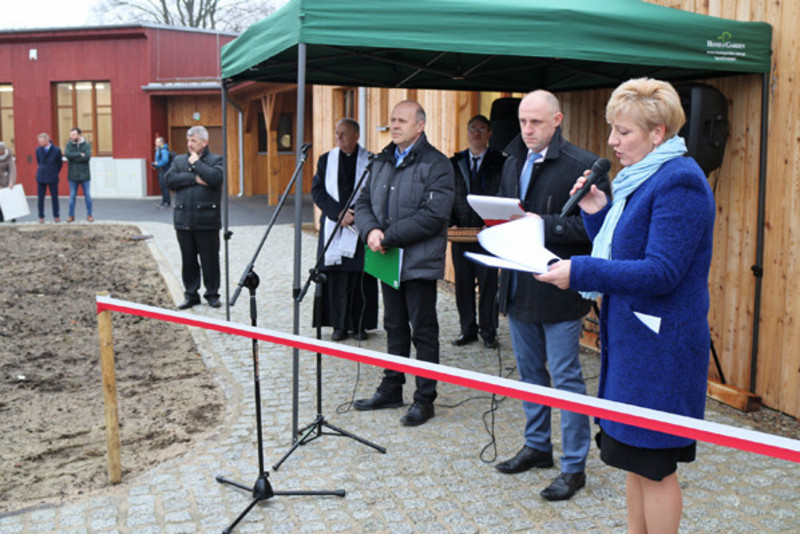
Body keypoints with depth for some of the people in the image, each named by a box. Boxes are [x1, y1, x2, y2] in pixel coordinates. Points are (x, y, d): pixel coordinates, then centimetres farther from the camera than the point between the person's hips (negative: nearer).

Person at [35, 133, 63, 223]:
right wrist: (42, 170, 13)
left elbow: (60, 163, 3)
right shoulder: (38, 150, 0)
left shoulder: (56, 150, -9)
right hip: (41, 177, 2)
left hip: (52, 178, -2)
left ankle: (56, 216, 14)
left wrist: (55, 173, 8)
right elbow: (38, 162, 16)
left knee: (54, 197, 3)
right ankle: (41, 217, 12)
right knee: (40, 197, 3)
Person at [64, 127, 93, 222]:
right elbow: (67, 154, -15)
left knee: (87, 195, 2)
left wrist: (74, 157, -13)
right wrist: (80, 154, -16)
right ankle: (71, 215, 10)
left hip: (84, 174, -1)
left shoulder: (86, 145, -1)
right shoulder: (69, 145, 2)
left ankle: (89, 215, 11)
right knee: (72, 195, 4)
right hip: (73, 175, 1)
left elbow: (87, 157, -16)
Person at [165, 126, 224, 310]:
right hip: (184, 219, 4)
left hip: (207, 220, -3)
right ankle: (191, 294, 19)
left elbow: (215, 178, -16)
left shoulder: (216, 160, 4)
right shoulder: (179, 160, 15)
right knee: (188, 259, 9)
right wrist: (194, 178, -9)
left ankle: (212, 293, 15)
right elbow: (170, 180, -1)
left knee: (210, 259, 3)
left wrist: (196, 163, -6)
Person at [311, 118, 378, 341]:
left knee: (361, 278, 0)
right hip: (333, 227, 2)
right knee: (336, 277, 1)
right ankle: (339, 325, 11)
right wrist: (338, 212, -11)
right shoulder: (326, 160, 9)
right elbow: (317, 191, 2)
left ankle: (360, 325, 11)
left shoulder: (370, 161, 2)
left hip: (361, 227, -2)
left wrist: (356, 215, -12)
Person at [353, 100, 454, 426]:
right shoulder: (381, 163, 13)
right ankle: (391, 389, 30)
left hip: (419, 263, -7)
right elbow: (363, 203, 12)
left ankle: (424, 399, 13)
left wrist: (388, 237, -19)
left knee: (423, 331, 2)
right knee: (394, 327, 18)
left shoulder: (436, 165, -10)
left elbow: (433, 216, -20)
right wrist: (371, 230, -10)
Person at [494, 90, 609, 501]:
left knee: (565, 378, 0)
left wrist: (544, 224, -23)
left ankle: (574, 466, 13)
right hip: (519, 286, 7)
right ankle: (537, 445, 35)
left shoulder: (583, 165, -11)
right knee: (530, 371, 18)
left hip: (558, 288, -7)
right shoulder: (513, 163, 13)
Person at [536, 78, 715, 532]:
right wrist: (597, 214, 2)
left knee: (655, 464, 3)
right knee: (635, 457, 18)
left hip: (661, 349, -10)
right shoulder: (640, 178, 14)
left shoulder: (679, 181, -17)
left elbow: (661, 273, -24)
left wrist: (580, 272, -24)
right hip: (632, 341, 10)